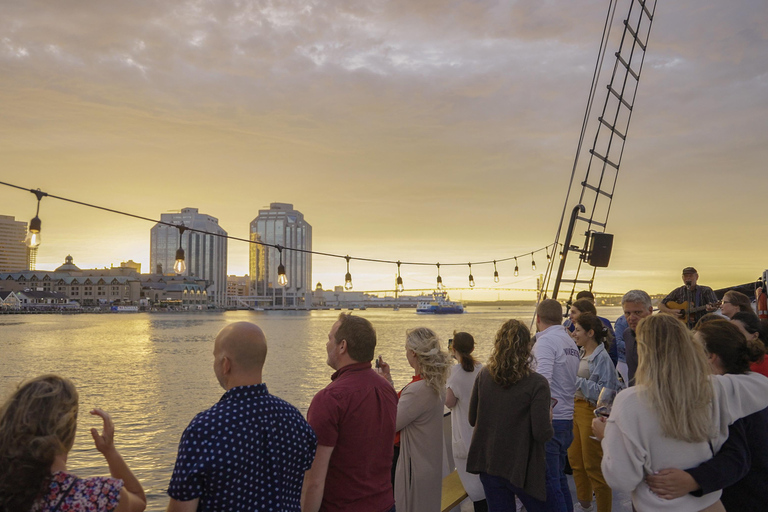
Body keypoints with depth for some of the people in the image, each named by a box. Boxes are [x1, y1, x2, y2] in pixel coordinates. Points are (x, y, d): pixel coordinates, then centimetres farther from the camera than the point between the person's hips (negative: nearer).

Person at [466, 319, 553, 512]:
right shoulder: (536, 383, -18)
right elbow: (542, 434, -18)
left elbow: (473, 420, 3)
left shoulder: (483, 375, -6)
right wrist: (549, 419, 3)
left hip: (488, 464, 4)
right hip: (522, 467, -3)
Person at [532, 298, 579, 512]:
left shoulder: (545, 341, -13)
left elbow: (543, 379, -25)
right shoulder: (571, 342, 13)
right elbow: (574, 382, 12)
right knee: (559, 479, 19)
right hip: (567, 418, 9)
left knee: (549, 482, -1)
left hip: (549, 420, -9)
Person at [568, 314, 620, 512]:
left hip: (591, 411, -9)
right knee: (575, 459, 19)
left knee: (593, 465, 2)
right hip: (575, 408, 9)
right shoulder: (580, 354, 7)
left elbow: (604, 391, -23)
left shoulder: (601, 358, -17)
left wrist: (578, 381, -21)